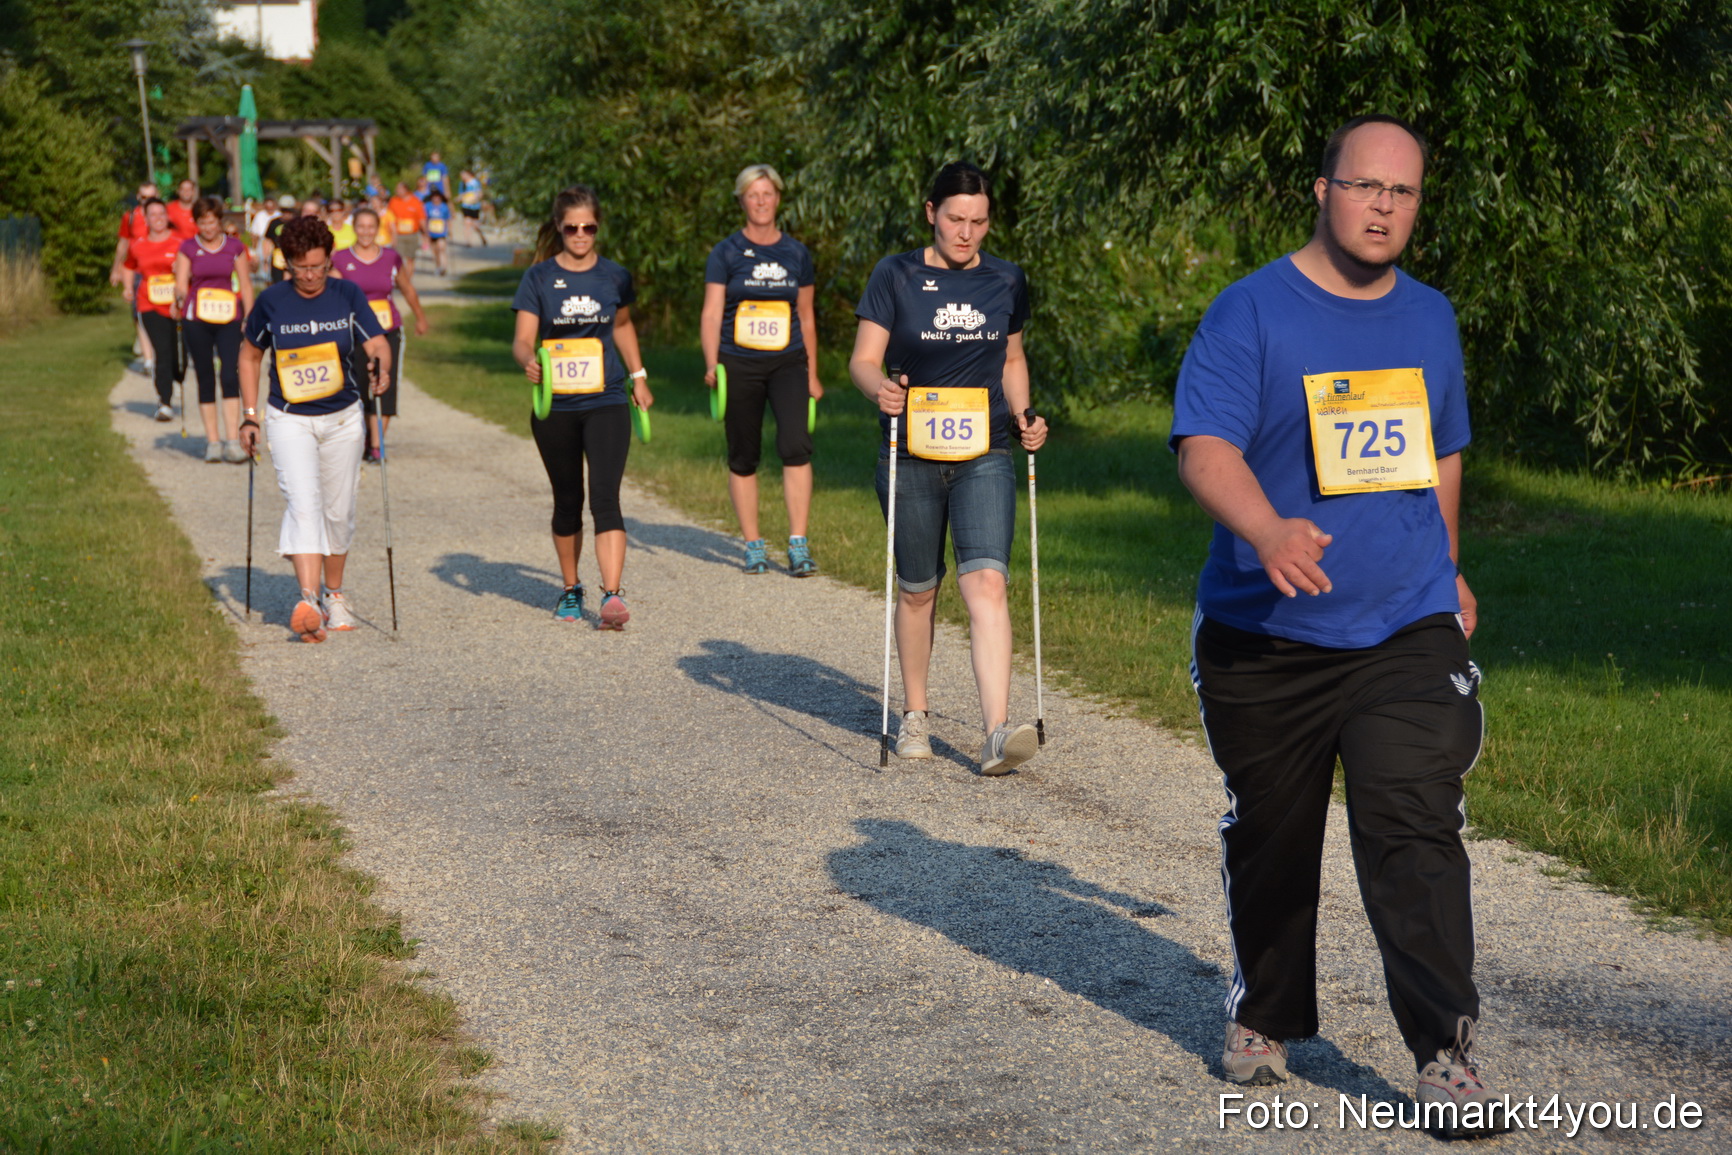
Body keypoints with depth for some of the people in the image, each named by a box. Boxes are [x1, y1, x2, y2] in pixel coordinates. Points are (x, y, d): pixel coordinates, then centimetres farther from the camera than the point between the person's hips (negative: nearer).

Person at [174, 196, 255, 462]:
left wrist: (249, 318, 4)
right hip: (196, 320, 1)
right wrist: (180, 297, -20)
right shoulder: (188, 248, 5)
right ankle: (213, 441, 9)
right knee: (205, 378, 4)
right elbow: (181, 284, 2)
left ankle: (232, 441, -15)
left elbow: (246, 285, 10)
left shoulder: (234, 247, 7)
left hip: (229, 319, -1)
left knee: (230, 376, -13)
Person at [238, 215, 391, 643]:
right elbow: (250, 355, 8)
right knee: (304, 504, -19)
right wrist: (249, 416, 4)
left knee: (338, 512, 9)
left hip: (342, 419, 2)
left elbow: (378, 343, -5)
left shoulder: (348, 295, -3)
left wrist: (381, 369, -29)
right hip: (289, 420, -2)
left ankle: (334, 595, 29)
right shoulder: (272, 302, -5)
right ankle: (308, 602, -29)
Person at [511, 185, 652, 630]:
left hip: (606, 404, 0)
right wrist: (528, 360, -27)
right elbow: (522, 338, -6)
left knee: (605, 498, -15)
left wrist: (638, 376, 20)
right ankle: (571, 589, 30)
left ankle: (612, 596, -22)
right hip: (555, 407, 0)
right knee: (567, 502, 11)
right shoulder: (539, 277, -1)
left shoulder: (614, 276, 5)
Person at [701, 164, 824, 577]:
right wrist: (711, 365, -17)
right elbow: (711, 314, -3)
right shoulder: (726, 253, 2)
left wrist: (812, 375, 15)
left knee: (795, 445, -18)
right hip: (739, 365, -1)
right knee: (743, 457, 4)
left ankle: (798, 545, -16)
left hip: (787, 363, 1)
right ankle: (753, 546, 17)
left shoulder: (796, 254, 9)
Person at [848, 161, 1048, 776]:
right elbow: (864, 359, -3)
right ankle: (914, 716, 31)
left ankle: (997, 733, -24)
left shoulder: (1007, 282, 6)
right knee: (917, 590, 11)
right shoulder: (895, 275, -2)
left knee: (986, 582, -16)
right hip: (911, 458, 0)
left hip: (984, 457, 1)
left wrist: (1022, 416, 2)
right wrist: (879, 389, -25)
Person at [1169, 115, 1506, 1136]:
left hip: (1409, 631, 2)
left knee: (1415, 831, -10)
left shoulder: (1430, 318, 11)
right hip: (1266, 638, -2)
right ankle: (1265, 1017, 32)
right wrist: (1268, 531, -35)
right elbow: (1206, 447, -17)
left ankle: (1446, 1053, -7)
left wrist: (1446, 572, 27)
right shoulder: (1251, 313, -6)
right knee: (1270, 838, 12)